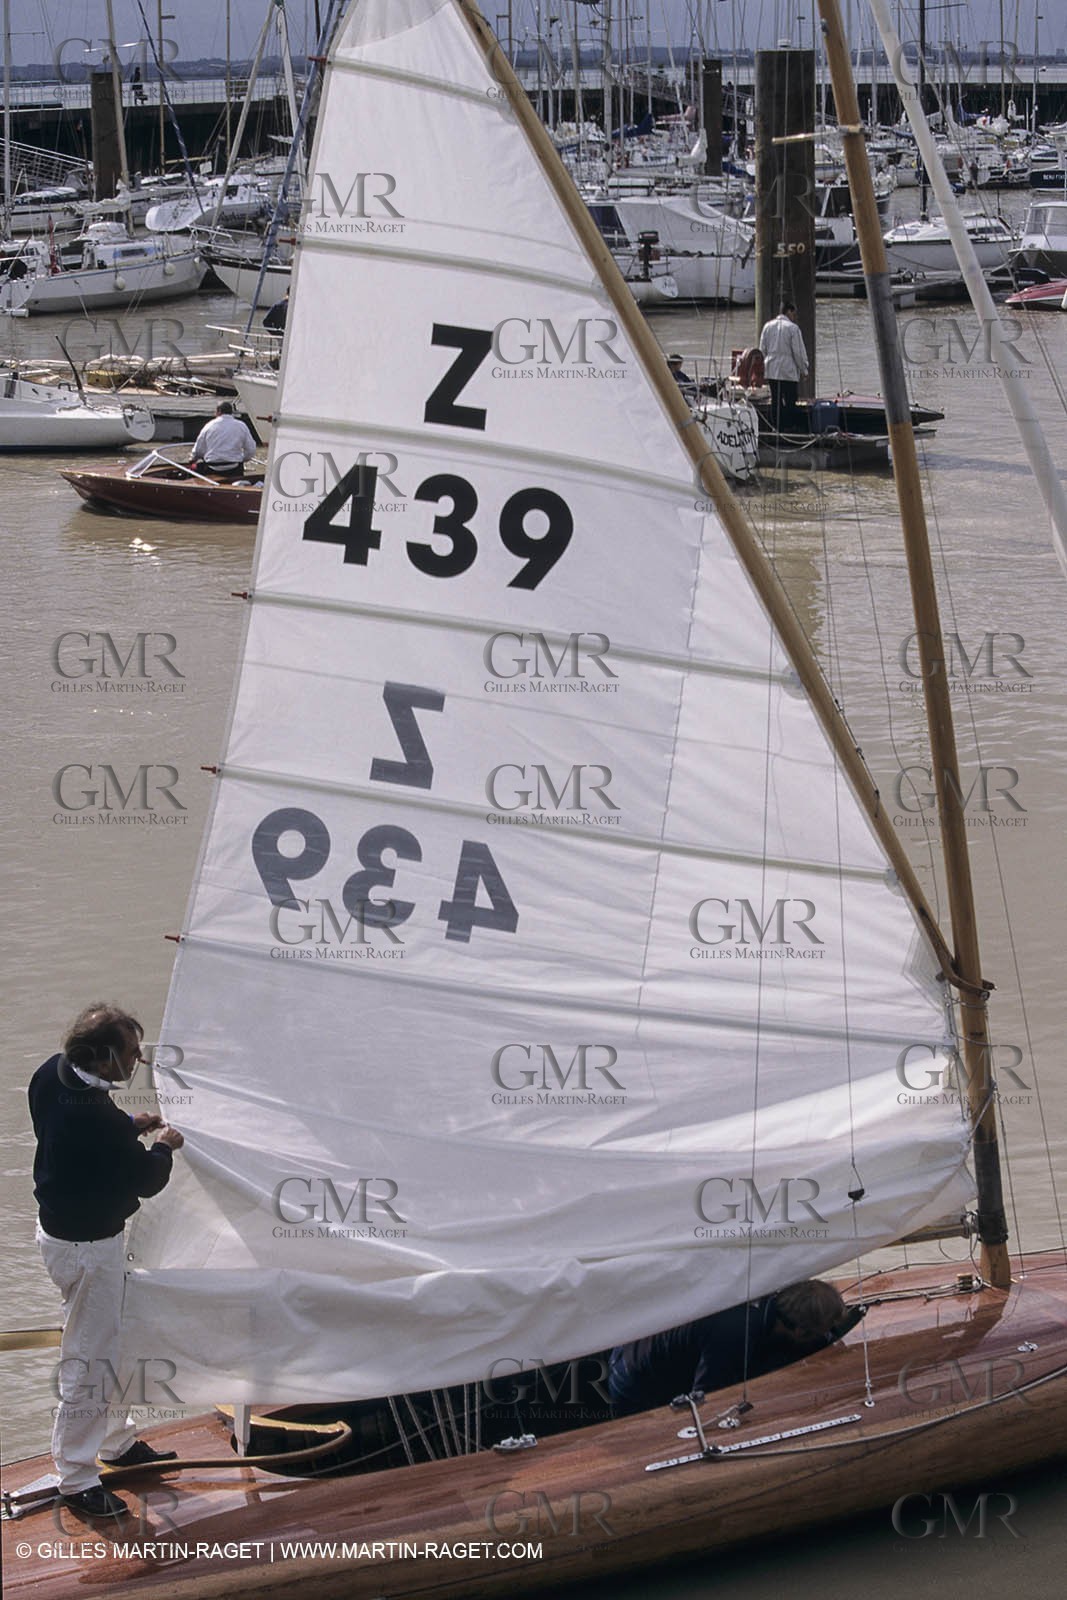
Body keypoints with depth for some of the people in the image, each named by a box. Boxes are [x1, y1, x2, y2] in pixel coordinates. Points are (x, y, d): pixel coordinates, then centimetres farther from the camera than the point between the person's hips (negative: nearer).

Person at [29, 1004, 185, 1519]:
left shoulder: (51, 1075, -8)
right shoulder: (97, 1119, -34)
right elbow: (145, 1180, -19)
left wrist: (131, 1127, 6)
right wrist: (163, 1147, 1)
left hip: (60, 1223, 10)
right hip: (88, 1245, -10)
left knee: (110, 1339, 25)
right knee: (89, 1359, 3)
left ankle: (118, 1440, 41)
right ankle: (75, 1476, 16)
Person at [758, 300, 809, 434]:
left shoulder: (768, 326, 7)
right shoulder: (793, 328, -9)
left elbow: (762, 349, 13)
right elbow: (798, 352, -7)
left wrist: (765, 365, 23)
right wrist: (803, 370, 4)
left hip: (771, 371, 5)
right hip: (789, 372, -5)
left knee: (776, 401, 9)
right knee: (790, 402, -3)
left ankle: (778, 428, 10)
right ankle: (791, 428, -7)